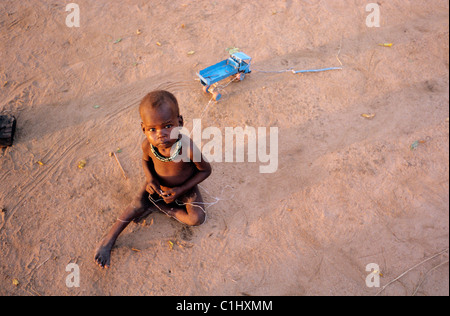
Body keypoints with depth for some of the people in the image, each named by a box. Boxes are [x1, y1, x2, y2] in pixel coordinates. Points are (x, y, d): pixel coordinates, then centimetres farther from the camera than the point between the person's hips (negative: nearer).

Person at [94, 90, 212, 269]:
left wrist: (181, 190, -26)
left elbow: (205, 170, -20)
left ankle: (157, 207, -3)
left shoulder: (188, 149, -40)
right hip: (159, 185, 2)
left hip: (185, 188, -2)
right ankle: (108, 241, 1)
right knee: (137, 205, -15)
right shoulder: (148, 145, -27)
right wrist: (150, 179, -20)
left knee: (197, 219, -21)